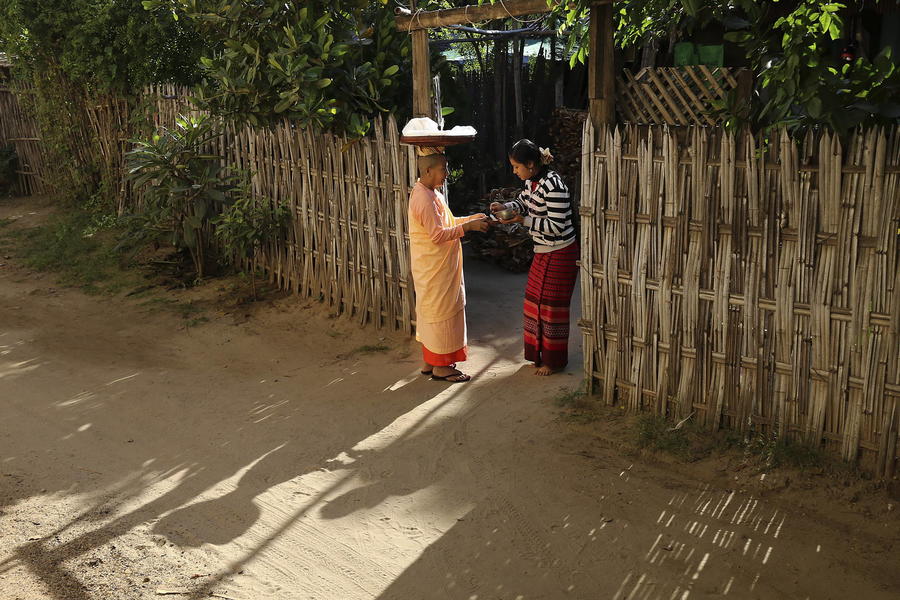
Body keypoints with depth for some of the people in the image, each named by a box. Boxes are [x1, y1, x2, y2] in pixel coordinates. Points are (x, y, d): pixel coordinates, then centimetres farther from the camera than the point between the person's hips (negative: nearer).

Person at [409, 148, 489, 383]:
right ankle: (440, 366, 8)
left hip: (438, 267, 10)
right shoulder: (424, 198, -22)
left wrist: (472, 218, 8)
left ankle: (430, 361, 26)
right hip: (434, 269, -10)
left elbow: (445, 222, 18)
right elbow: (438, 235, -25)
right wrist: (467, 226, -24)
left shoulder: (430, 193, 10)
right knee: (441, 312, -2)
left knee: (432, 311, 16)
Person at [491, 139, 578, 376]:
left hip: (560, 254, -9)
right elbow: (523, 203, 20)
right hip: (543, 252, 9)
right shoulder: (532, 181, 3)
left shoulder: (552, 185, -25)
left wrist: (524, 221, -23)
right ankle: (541, 352, 31)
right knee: (536, 300, 16)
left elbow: (556, 226, -27)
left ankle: (554, 361, 16)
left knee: (552, 305, 2)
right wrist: (504, 206, 0)